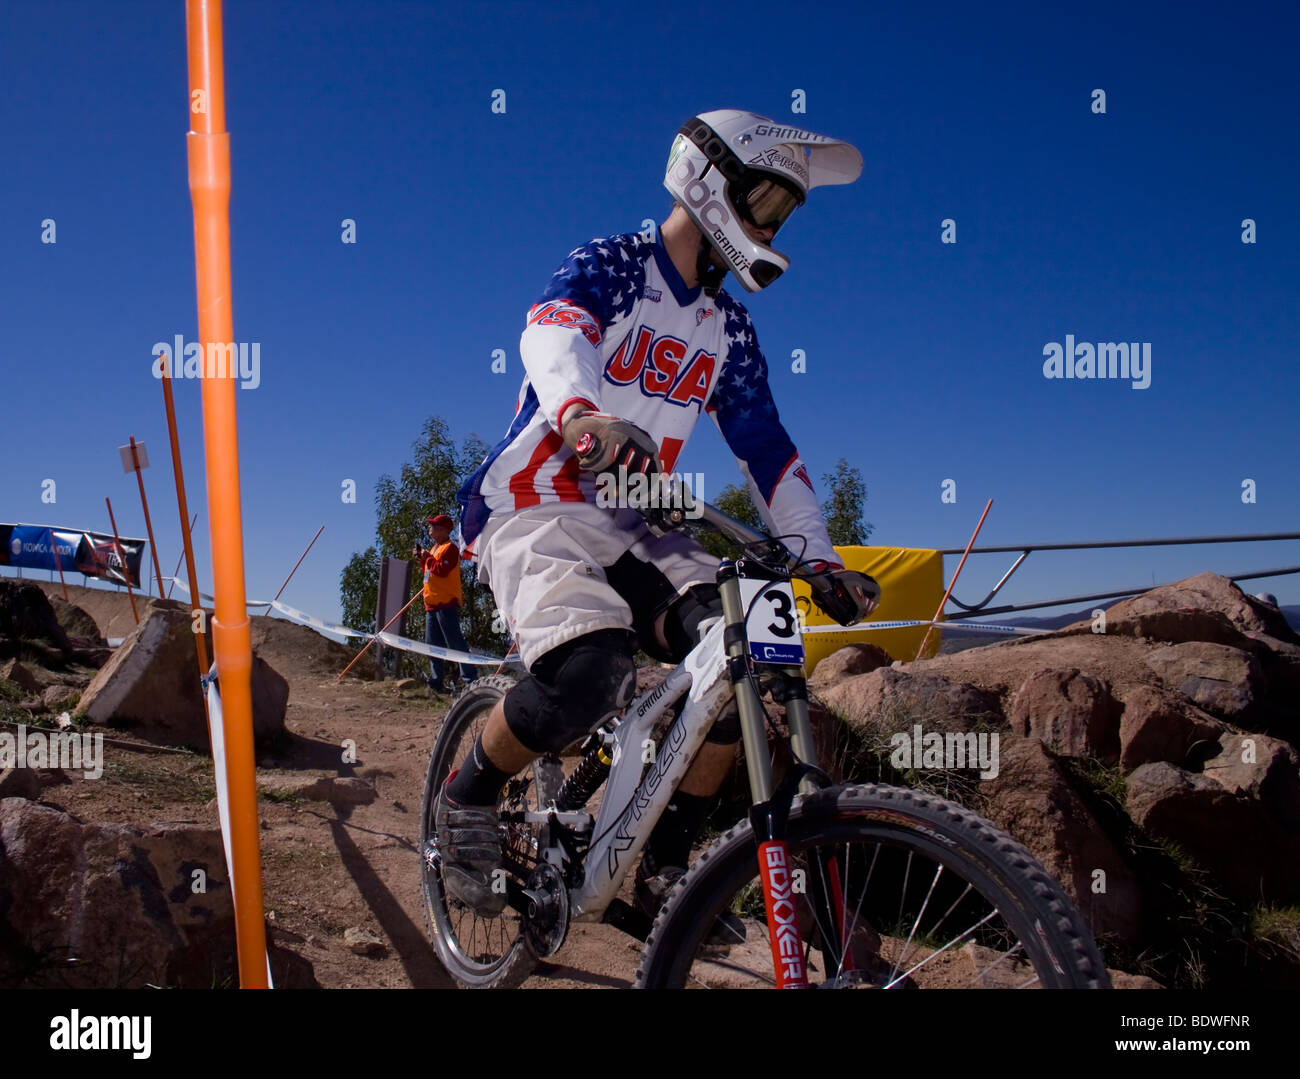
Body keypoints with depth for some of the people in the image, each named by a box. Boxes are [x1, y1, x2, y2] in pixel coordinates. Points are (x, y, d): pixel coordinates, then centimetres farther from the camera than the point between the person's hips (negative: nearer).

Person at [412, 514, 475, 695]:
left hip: (446, 603, -10)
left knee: (455, 642, -12)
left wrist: (427, 557, -12)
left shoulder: (450, 548, -10)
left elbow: (442, 570, -22)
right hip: (431, 603, 10)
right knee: (432, 644, 11)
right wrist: (421, 559, 11)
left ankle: (469, 678, -11)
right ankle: (436, 681, 18)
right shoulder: (434, 547, 20)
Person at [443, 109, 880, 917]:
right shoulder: (610, 266, -5)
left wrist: (820, 557, 1)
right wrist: (583, 412, -51)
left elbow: (767, 447, 12)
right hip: (531, 508, -6)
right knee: (590, 671, -34)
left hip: (628, 527, 6)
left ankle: (665, 866, -2)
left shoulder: (728, 329, 14)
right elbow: (552, 333, -28)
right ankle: (467, 801, -3)